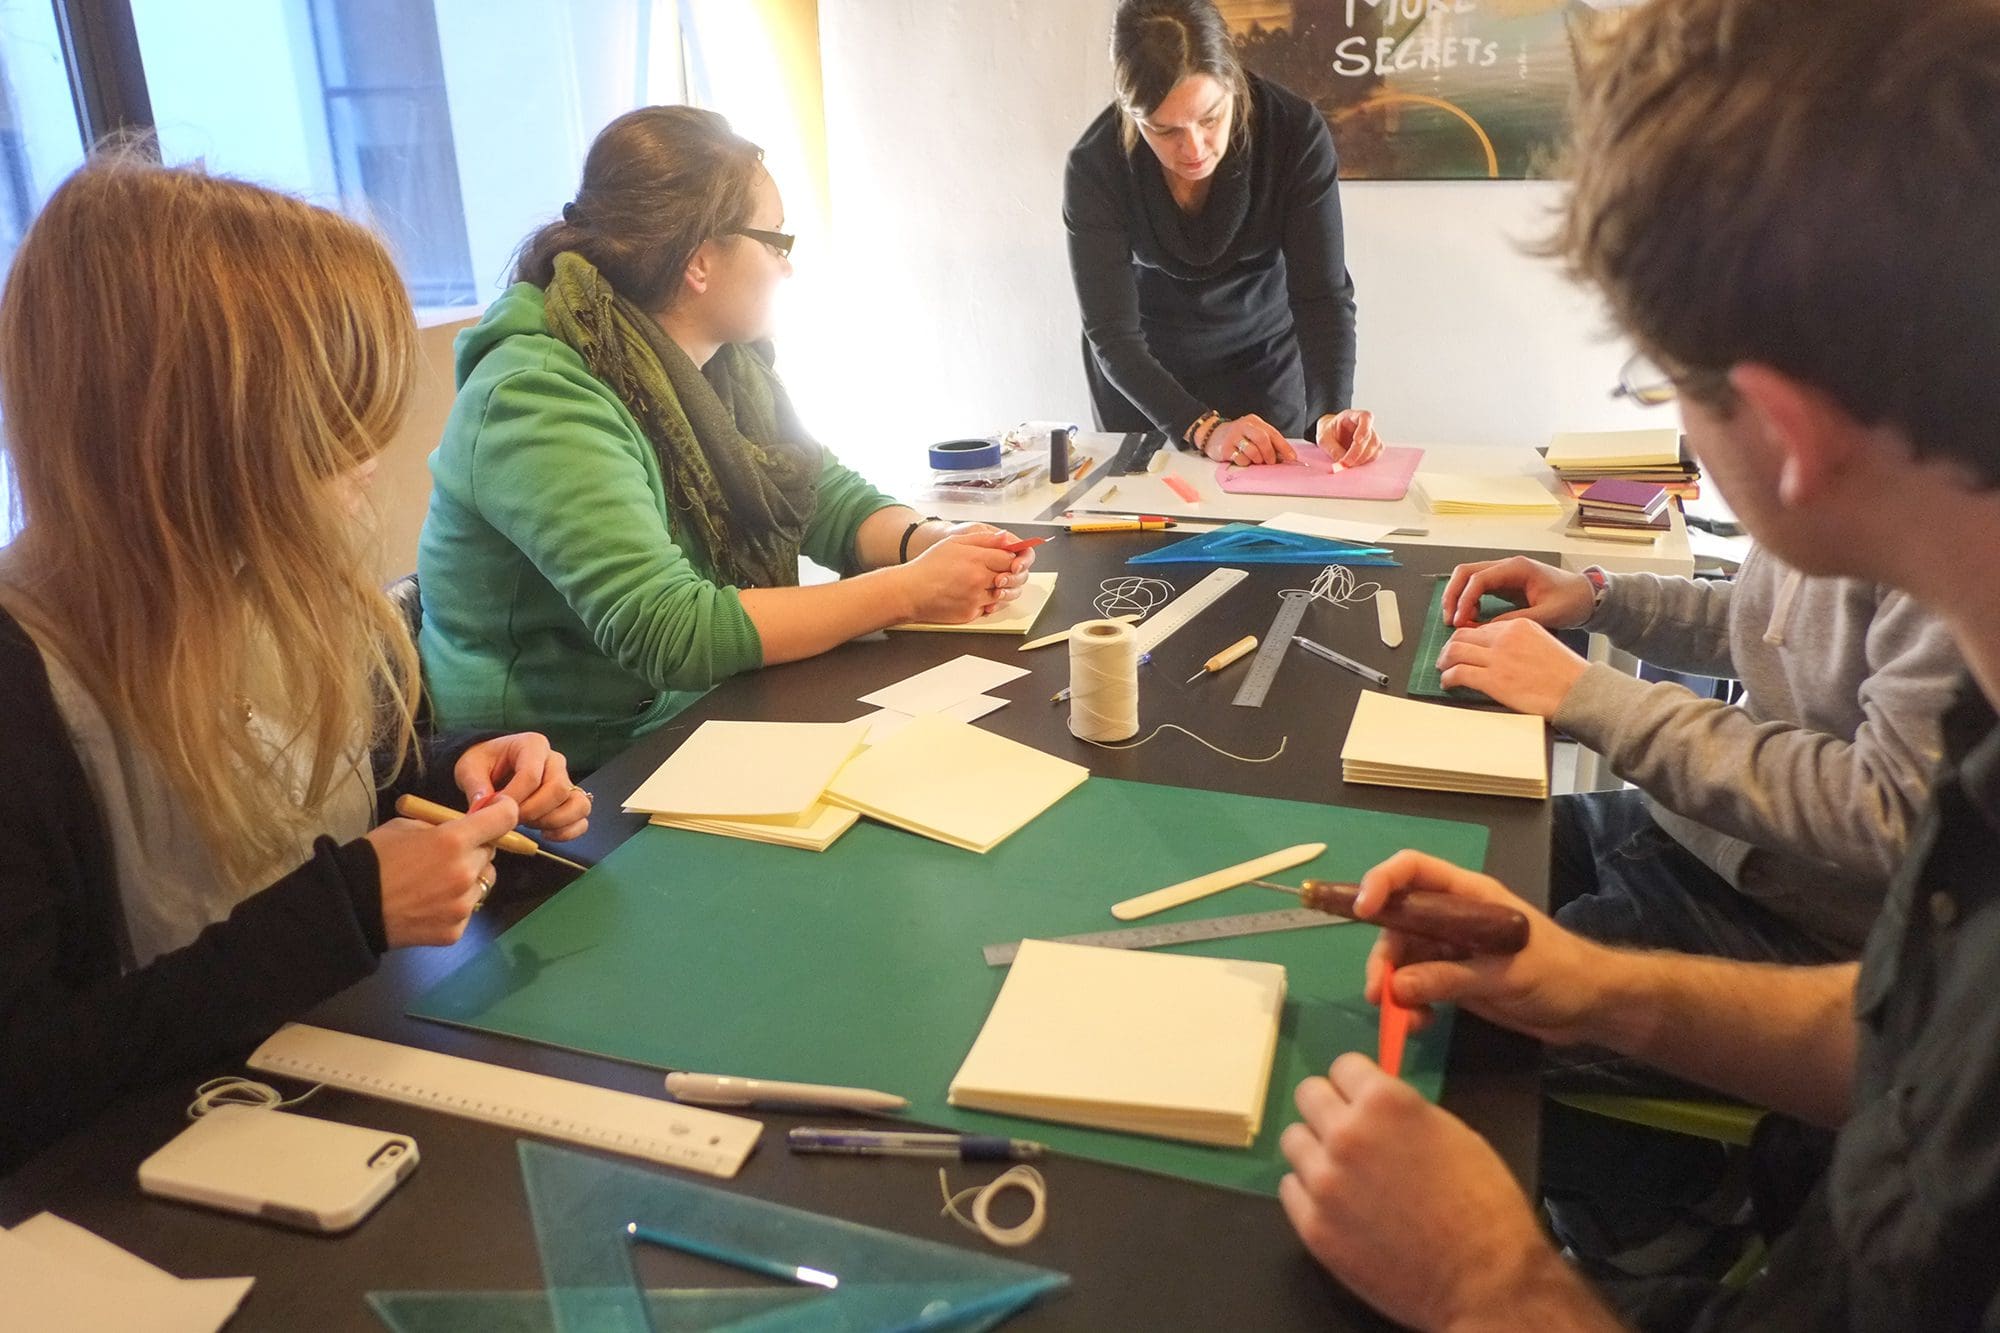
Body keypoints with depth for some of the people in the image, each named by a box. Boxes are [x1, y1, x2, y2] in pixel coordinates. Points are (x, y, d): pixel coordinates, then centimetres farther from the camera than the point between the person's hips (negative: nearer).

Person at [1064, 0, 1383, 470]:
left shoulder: (1297, 132, -26)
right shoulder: (1095, 167, -27)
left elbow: (1322, 292, -24)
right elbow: (1111, 332, -27)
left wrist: (1331, 411, -41)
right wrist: (1202, 427, -40)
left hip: (1264, 358, 1)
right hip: (1143, 375, 0)